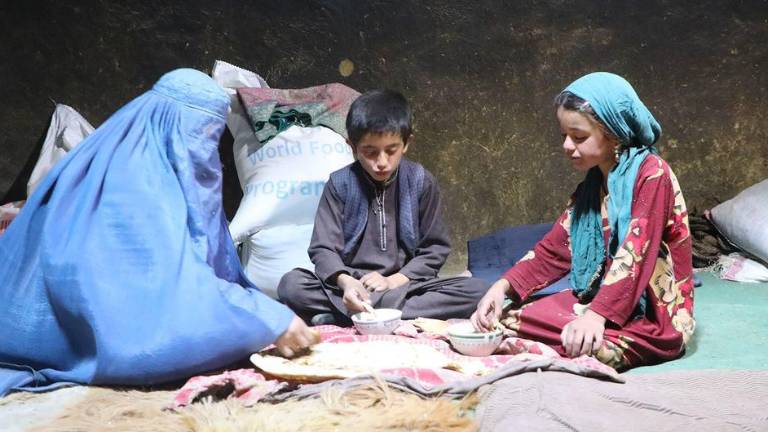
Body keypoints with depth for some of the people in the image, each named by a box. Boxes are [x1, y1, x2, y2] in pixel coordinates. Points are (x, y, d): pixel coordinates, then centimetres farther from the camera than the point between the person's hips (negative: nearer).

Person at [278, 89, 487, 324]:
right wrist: (345, 282, -28)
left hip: (405, 285, 1)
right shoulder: (340, 183, -2)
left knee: (475, 290, -25)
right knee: (291, 284, -27)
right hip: (353, 286, -1)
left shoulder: (421, 182, -1)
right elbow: (324, 248, -6)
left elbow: (435, 248, 3)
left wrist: (395, 281, -12)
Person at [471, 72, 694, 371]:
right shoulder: (591, 186, 13)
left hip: (654, 315, -6)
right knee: (509, 318, -8)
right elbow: (553, 250, 6)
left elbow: (636, 253, -24)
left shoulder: (651, 173, -12)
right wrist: (503, 286, -9)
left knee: (586, 349, -34)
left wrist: (596, 314, -35)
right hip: (600, 299, 7)